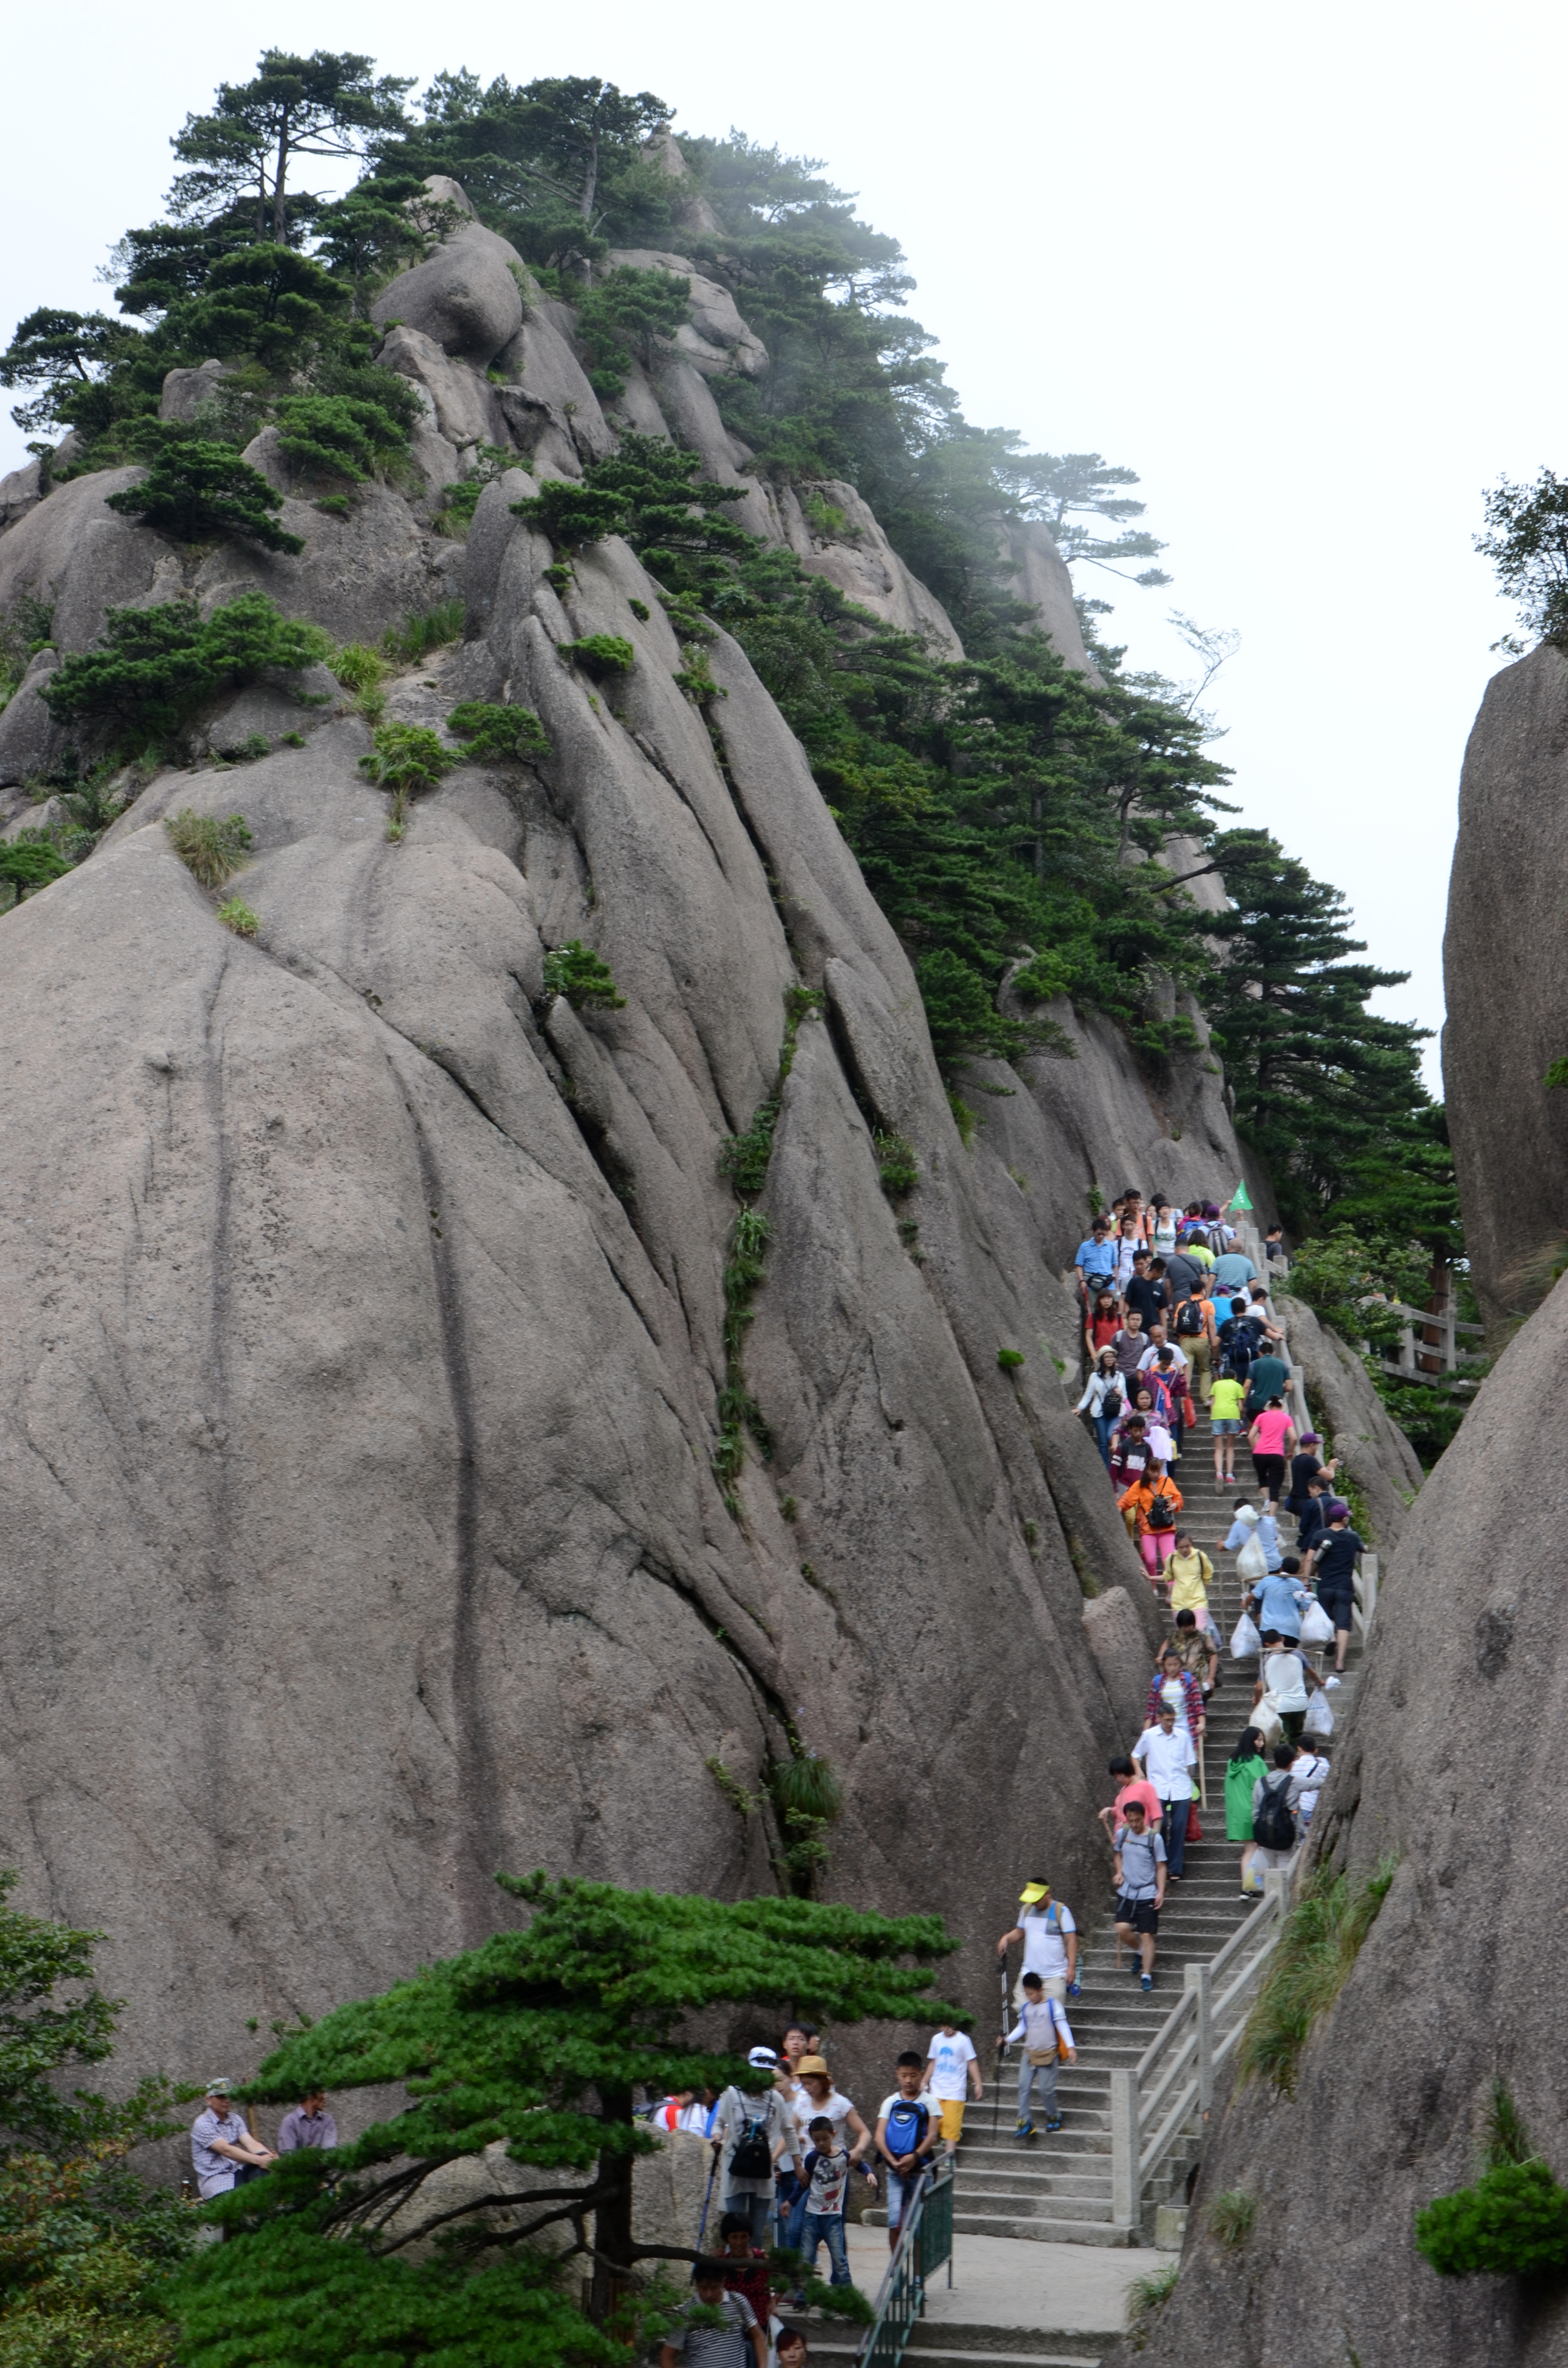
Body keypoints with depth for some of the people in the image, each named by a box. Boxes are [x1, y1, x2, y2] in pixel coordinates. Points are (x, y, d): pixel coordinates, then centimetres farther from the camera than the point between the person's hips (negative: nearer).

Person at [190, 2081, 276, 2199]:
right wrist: (259, 2160, -32)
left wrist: (269, 2157, -26)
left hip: (238, 2172, 7)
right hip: (216, 2179, -7)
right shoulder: (202, 2124, -8)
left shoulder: (236, 2120, 13)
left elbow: (251, 2143, -3)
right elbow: (226, 2150, -20)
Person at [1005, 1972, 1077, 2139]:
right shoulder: (1025, 2008, 6)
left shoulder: (1053, 2006, -9)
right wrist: (1007, 2040, 3)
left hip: (1048, 2054, -5)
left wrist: (1071, 2047, -20)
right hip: (1029, 2053, 5)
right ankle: (1025, 2122, -2)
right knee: (1024, 2086, -4)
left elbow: (1063, 2026, -12)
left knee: (1046, 2089, -3)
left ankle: (1054, 2116, 21)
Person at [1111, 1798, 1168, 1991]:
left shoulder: (1154, 1838, -8)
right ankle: (1139, 1951, 20)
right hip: (1126, 1892, 3)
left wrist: (1161, 1892, -9)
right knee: (1122, 1928, -11)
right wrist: (1120, 1872, 1)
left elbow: (1161, 1867, -2)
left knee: (1147, 1935, -2)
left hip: (1148, 1894, -3)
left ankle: (1147, 1976, 6)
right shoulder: (1122, 1834, 2)